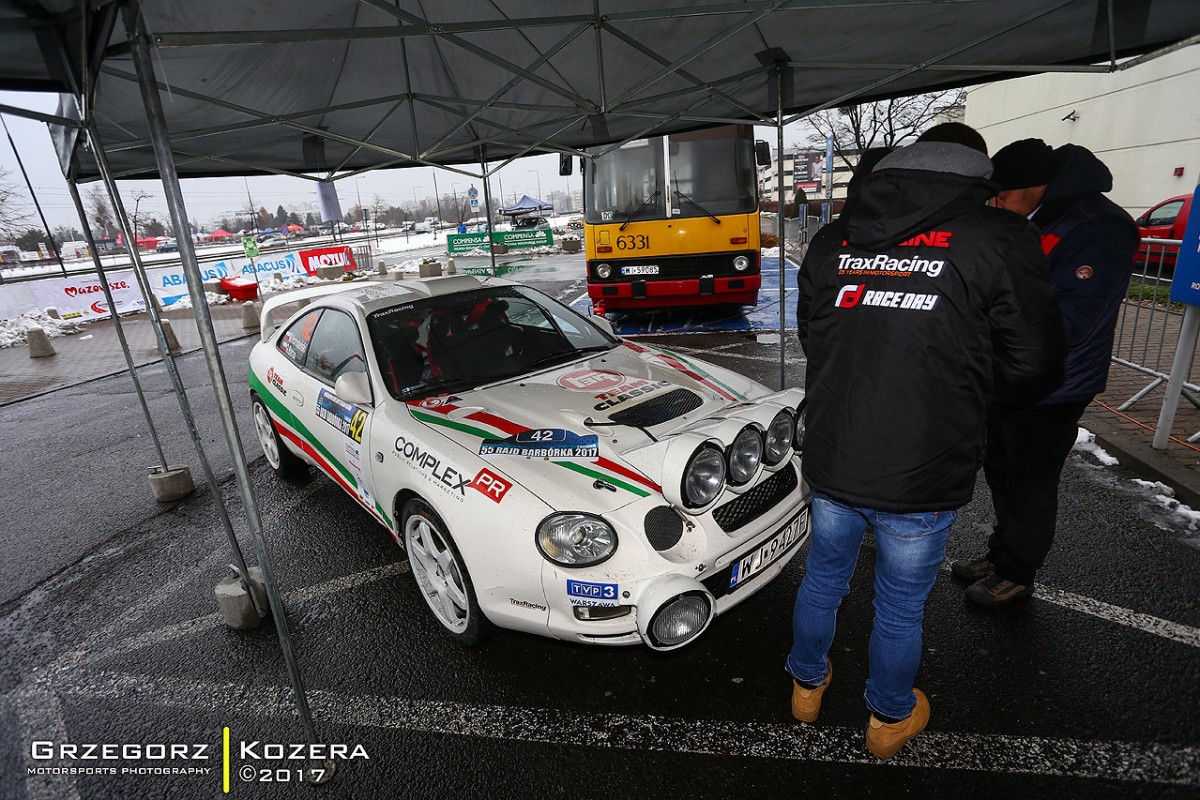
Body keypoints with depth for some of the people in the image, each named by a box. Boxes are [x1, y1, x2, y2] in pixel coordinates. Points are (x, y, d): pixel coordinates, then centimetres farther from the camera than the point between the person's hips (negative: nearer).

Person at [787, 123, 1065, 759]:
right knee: (901, 604, 18)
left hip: (831, 460, 4)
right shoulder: (997, 238, -9)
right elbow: (1032, 358, 0)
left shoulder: (834, 239, 2)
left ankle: (807, 685, 46)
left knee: (823, 576, 24)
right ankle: (890, 719, 43)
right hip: (921, 474, -3)